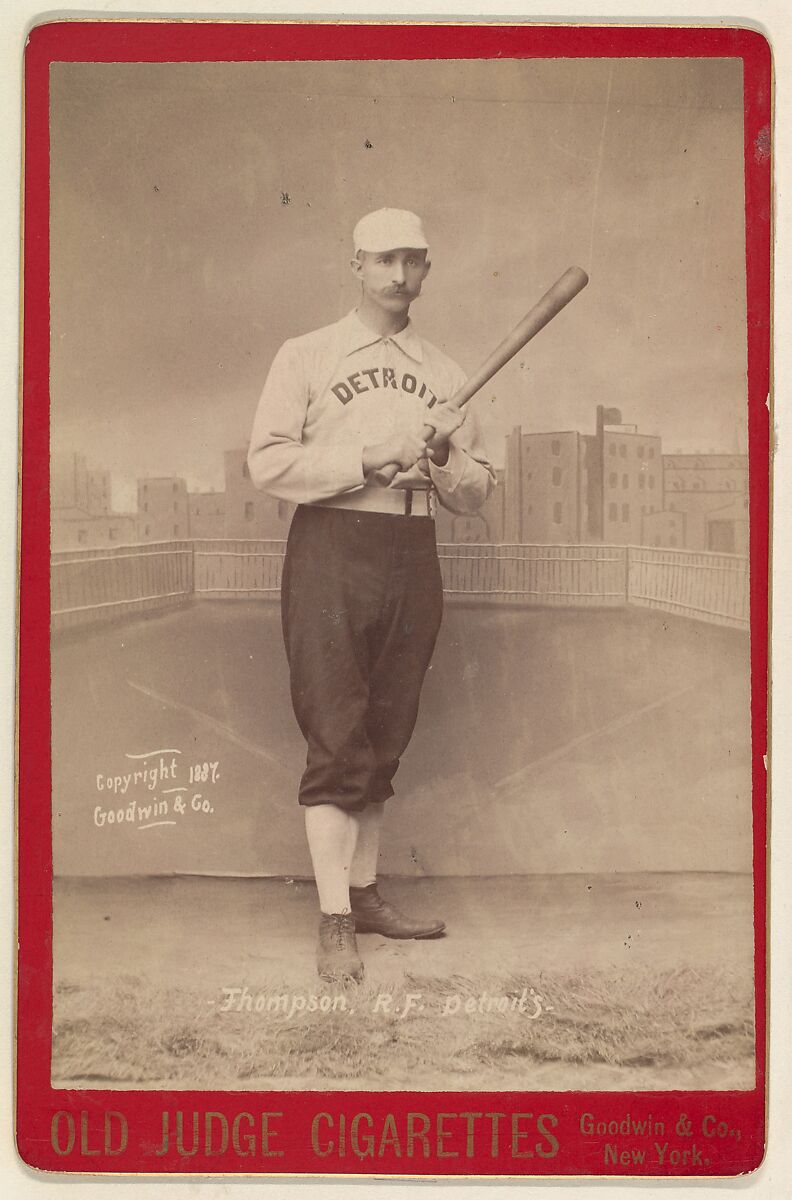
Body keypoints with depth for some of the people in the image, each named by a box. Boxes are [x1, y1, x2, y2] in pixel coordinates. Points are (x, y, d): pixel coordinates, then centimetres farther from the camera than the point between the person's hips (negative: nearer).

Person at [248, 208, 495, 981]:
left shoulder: (443, 374, 16)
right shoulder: (306, 356, 4)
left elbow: (477, 495, 15)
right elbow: (268, 462, -8)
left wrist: (446, 462, -6)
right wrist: (368, 460, -12)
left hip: (412, 553, 5)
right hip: (331, 548, -4)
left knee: (385, 736, 9)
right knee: (336, 735, -8)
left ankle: (363, 893, 21)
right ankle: (334, 921, -5)